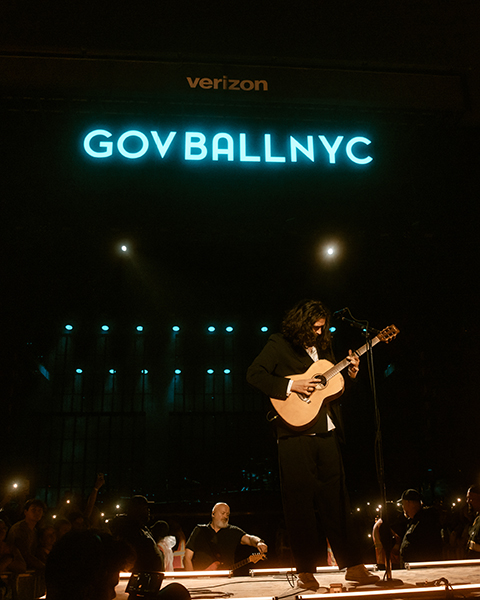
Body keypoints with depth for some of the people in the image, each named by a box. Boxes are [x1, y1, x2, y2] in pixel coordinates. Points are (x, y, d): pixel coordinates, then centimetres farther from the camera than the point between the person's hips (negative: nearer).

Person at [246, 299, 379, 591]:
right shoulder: (279, 344, 0)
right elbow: (254, 374, -10)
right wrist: (291, 385, -16)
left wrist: (350, 373, 4)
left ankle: (354, 566, 17)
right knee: (301, 502, 1)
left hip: (327, 434, 5)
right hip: (295, 435, -5)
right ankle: (305, 572, 11)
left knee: (336, 500, 9)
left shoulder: (324, 348, 18)